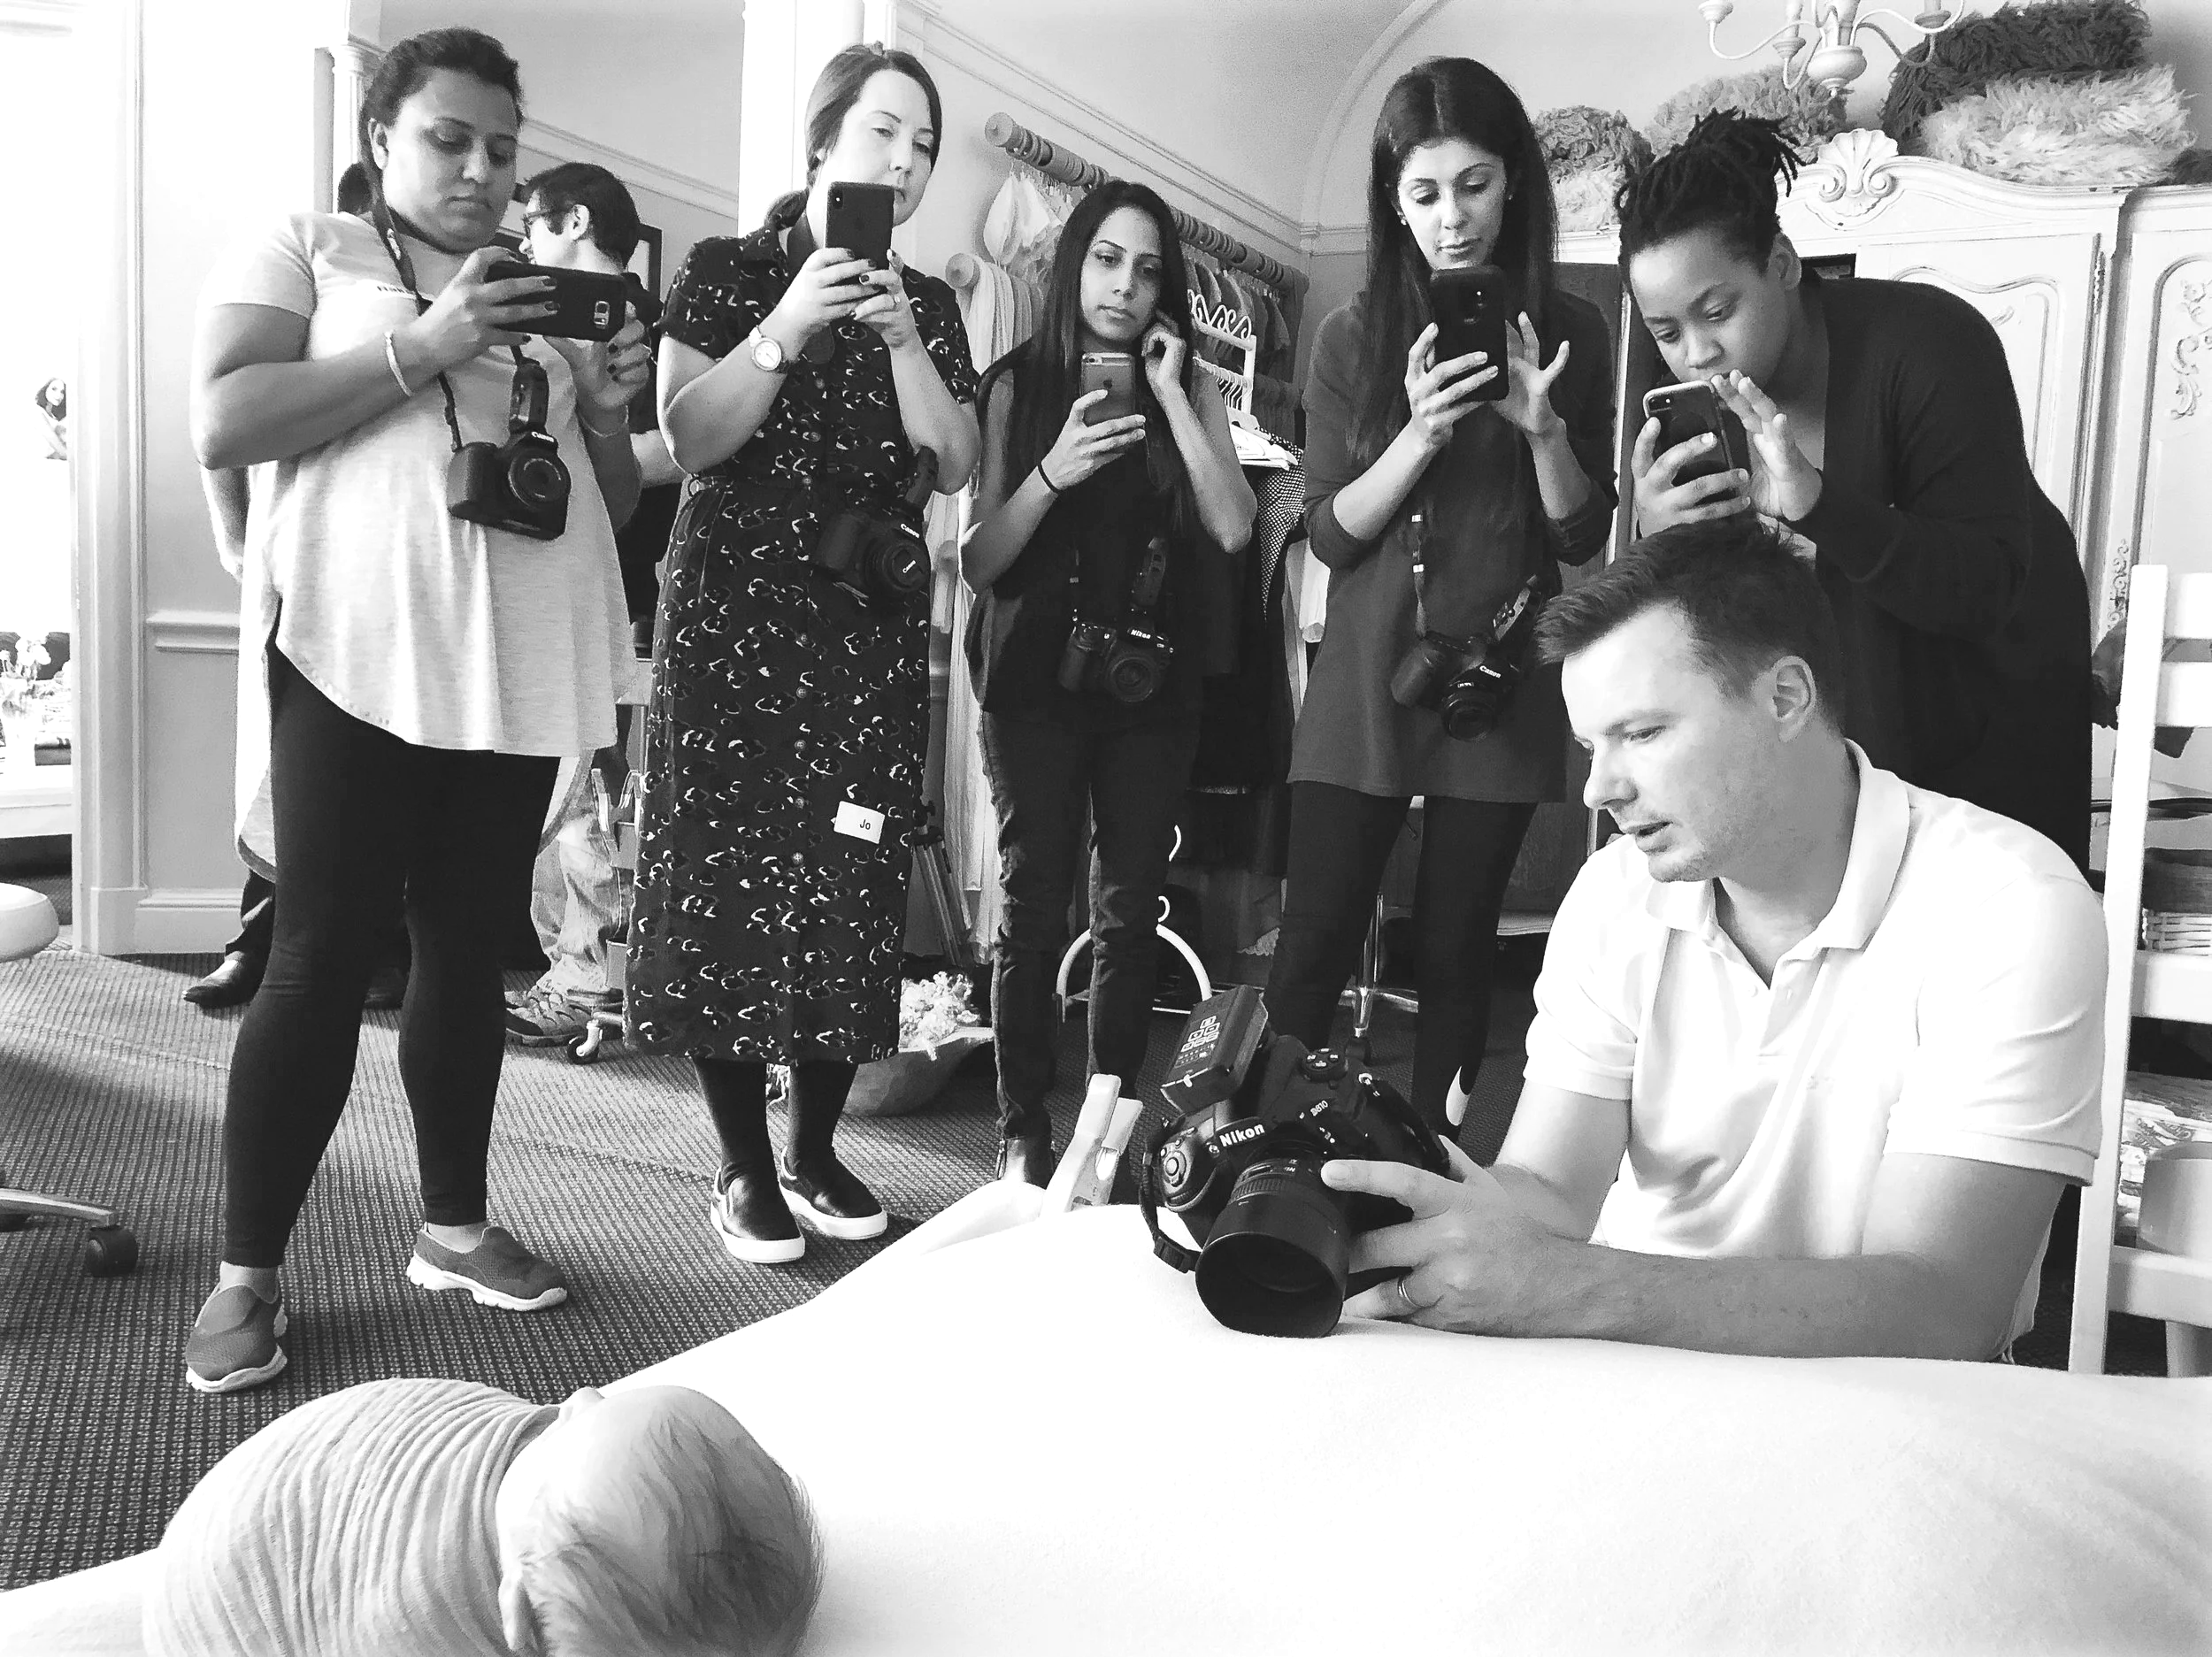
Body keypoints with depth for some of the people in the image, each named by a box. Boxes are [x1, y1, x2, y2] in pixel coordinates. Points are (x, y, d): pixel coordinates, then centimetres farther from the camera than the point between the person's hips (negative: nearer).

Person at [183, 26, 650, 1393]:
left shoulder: (546, 296, 20)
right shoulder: (303, 250, 7)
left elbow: (613, 504, 20)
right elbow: (223, 425, -9)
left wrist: (607, 408, -2)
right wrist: (421, 348, -15)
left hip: (519, 668, 5)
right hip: (357, 655, -5)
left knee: (470, 947, 10)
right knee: (326, 953, -5)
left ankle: (455, 1223, 21)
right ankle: (248, 1273, 5)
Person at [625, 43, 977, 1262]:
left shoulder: (927, 302, 14)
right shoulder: (727, 271, 3)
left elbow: (954, 467, 3)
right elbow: (691, 439, -7)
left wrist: (899, 338, -9)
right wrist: (788, 326, -17)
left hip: (870, 623, 3)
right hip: (736, 612, -3)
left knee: (851, 883, 1)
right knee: (728, 874, -5)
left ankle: (815, 1146, 15)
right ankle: (743, 1167, 5)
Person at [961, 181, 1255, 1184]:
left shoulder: (1189, 389, 7)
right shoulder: (1017, 385, 2)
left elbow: (1232, 529, -6)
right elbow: (979, 562, -2)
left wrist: (1172, 398, -7)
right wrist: (1054, 472, -18)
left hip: (1151, 680, 2)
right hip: (1038, 679, -2)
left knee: (1129, 913, 2)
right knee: (1034, 909, -2)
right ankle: (1022, 1129, 9)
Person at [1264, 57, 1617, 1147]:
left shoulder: (1567, 333, 2)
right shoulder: (1353, 338, 3)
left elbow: (1584, 537, 1)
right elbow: (1330, 534, -2)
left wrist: (1543, 428, -16)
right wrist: (1420, 435, -18)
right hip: (1363, 687, 0)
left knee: (1455, 953, 6)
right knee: (1312, 949, -2)